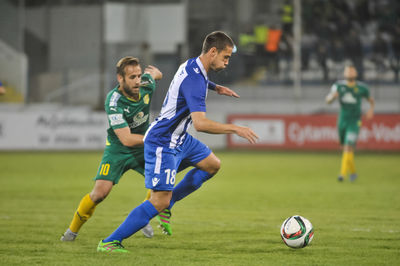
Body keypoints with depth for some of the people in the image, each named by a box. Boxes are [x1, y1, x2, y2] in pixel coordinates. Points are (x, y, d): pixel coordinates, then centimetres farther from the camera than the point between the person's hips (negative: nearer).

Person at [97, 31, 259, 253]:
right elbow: (200, 123, -35)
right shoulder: (194, 80, -27)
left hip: (178, 139, 11)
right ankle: (109, 242, -7)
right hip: (162, 144, -11)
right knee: (159, 202, -12)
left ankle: (165, 206, 20)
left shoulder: (192, 66, 5)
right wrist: (235, 129, -29)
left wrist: (216, 88, 30)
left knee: (212, 165, 20)